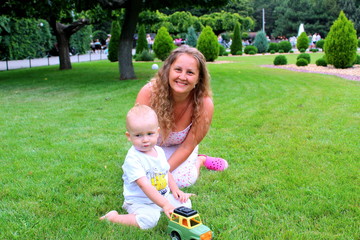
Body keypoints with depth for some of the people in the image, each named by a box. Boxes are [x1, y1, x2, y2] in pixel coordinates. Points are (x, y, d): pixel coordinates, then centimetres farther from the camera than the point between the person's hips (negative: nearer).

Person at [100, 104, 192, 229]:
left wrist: (175, 190, 5)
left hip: (163, 196, 8)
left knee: (186, 203, -2)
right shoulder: (133, 158, -24)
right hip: (140, 202, -7)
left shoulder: (159, 151, 3)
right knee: (149, 219, -32)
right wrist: (165, 205, -36)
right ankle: (113, 217, -12)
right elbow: (144, 185, -31)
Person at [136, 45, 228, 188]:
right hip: (150, 146, 1)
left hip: (179, 148, -1)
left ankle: (200, 160, 12)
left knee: (182, 180, -22)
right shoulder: (149, 93, -33)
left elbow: (187, 146, -19)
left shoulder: (204, 104, -30)